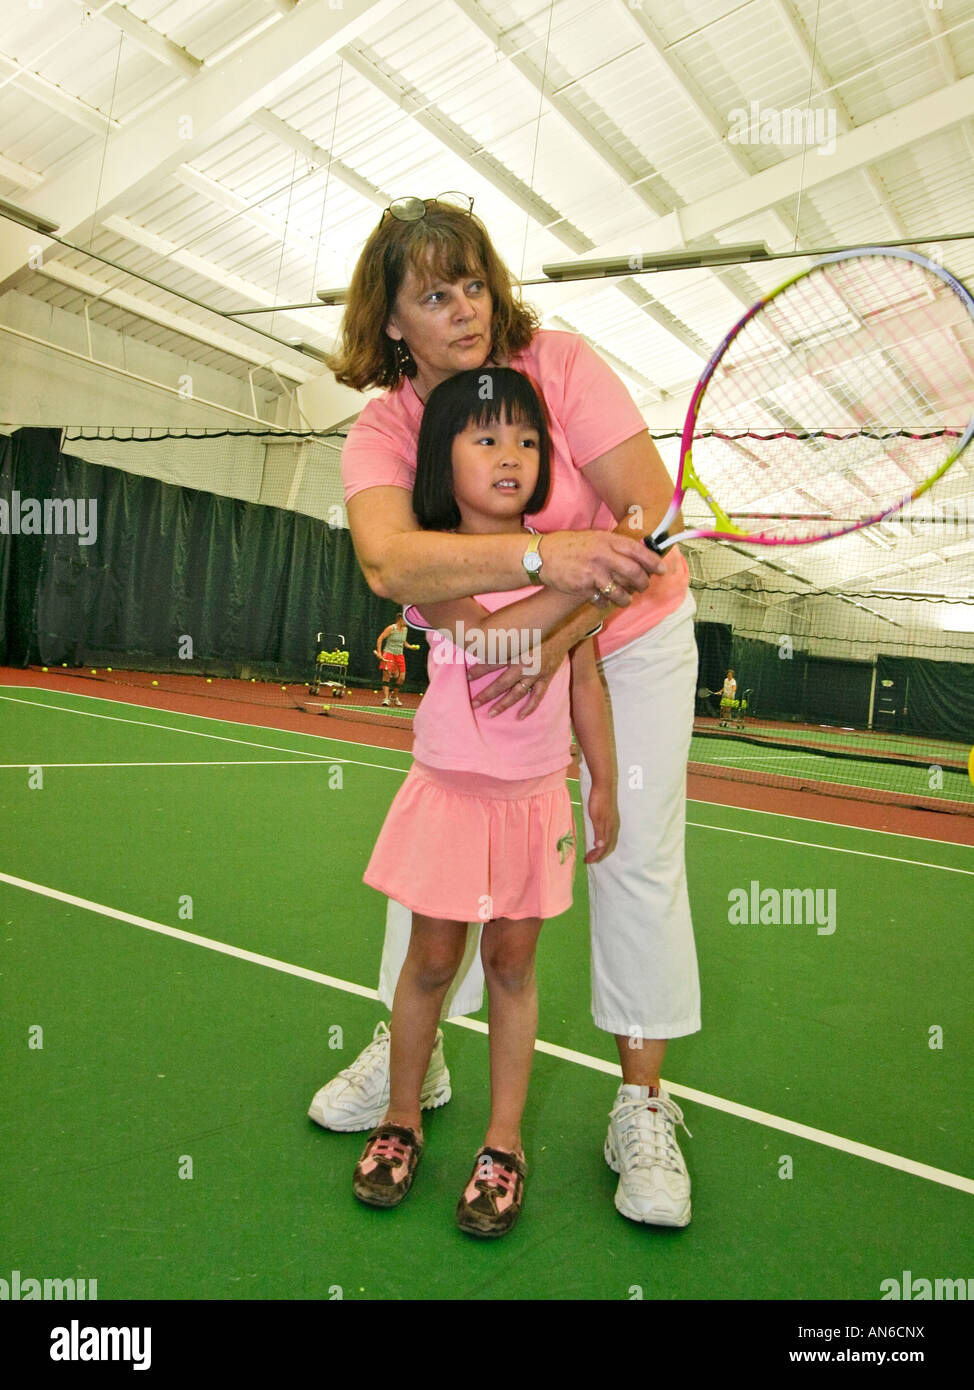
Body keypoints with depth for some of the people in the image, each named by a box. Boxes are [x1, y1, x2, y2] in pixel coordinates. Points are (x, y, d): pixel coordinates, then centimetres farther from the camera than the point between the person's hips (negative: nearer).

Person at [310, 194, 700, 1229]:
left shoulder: (561, 363, -17)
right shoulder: (378, 431, -15)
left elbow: (649, 514, -24)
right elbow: (388, 562, -37)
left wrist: (561, 625, -37)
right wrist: (543, 557, -50)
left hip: (631, 638, -1)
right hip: (483, 656, 2)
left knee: (636, 854, -4)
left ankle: (642, 1106, 13)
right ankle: (411, 1054, 25)